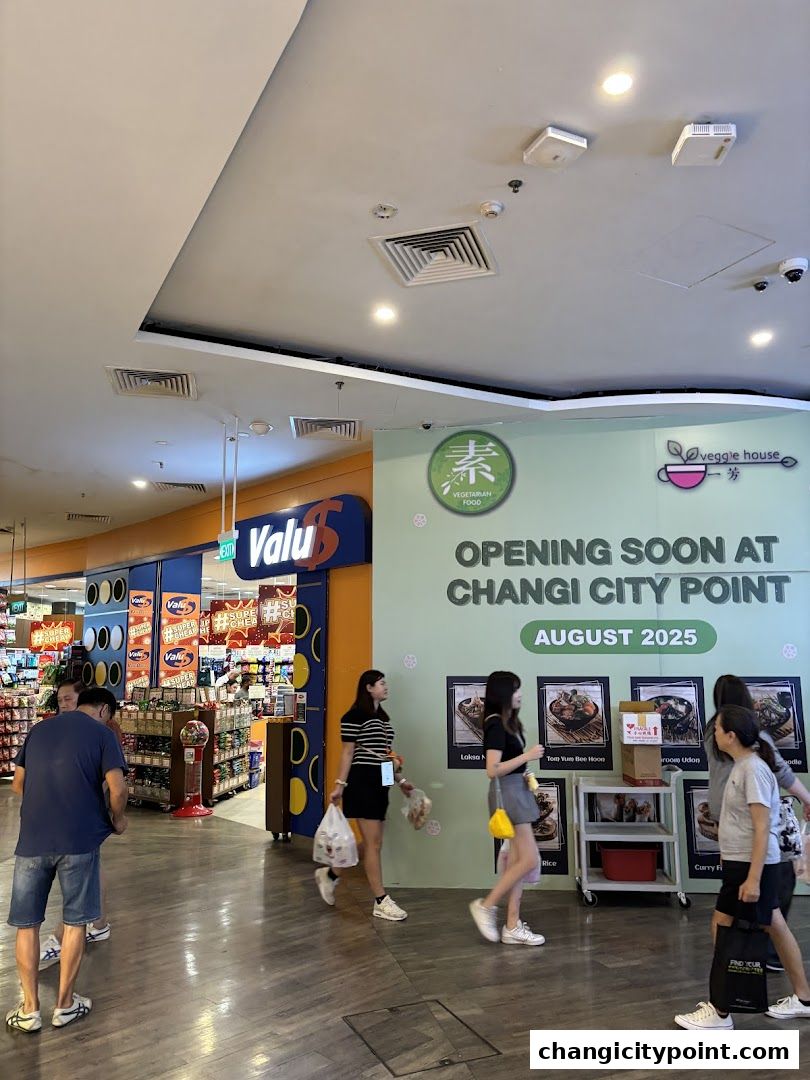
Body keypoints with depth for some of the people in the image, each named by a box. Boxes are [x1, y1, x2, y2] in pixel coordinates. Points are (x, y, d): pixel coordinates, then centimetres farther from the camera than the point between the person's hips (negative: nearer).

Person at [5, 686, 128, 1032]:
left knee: (26, 923, 15)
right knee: (75, 921, 11)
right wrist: (117, 819, 7)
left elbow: (18, 784, 18)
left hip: (32, 838, 3)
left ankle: (29, 1009, 19)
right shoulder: (102, 733, -2)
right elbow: (117, 787, -11)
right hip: (79, 839, -3)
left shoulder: (38, 729, 13)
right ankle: (64, 1005, 21)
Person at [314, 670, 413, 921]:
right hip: (362, 782, -9)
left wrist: (400, 780, 18)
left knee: (373, 843, 13)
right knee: (373, 844, -3)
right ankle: (381, 902, 6)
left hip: (380, 783, 9)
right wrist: (340, 784, -15)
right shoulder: (354, 716, -9)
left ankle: (330, 874, 29)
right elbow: (348, 753, -11)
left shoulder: (383, 717, 16)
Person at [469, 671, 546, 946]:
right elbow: (493, 770, -22)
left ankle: (512, 927, 15)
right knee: (529, 859, -7)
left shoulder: (509, 722, 11)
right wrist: (527, 756, -21)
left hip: (518, 790, 9)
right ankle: (486, 906, 6)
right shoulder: (496, 724, -17)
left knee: (517, 861, 10)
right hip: (507, 792, -9)